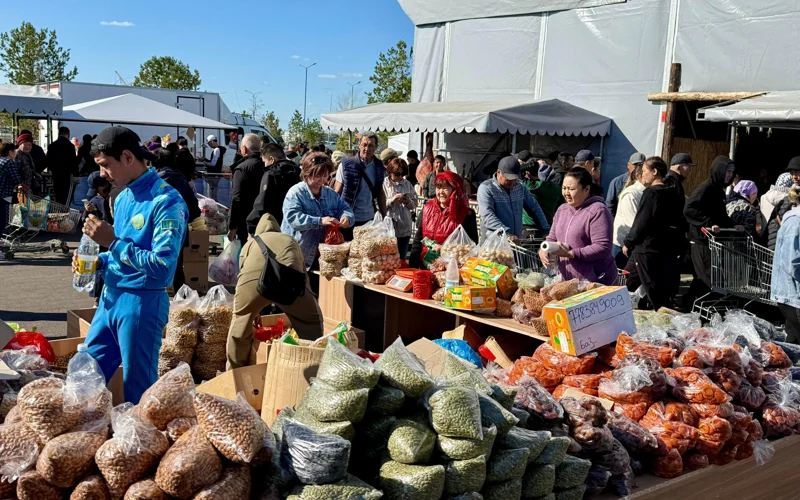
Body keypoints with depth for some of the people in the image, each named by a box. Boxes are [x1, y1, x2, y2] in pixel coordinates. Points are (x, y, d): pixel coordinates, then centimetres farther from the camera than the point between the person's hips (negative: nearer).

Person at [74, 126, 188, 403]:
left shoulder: (166, 201, -18)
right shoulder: (123, 197, 10)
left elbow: (162, 267, -25)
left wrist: (113, 241, -22)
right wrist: (99, 262, 2)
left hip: (141, 303, -9)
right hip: (110, 297, 9)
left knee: (138, 391, 6)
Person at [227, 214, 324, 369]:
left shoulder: (250, 243, 39)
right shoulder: (290, 241, 41)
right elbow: (303, 274, 44)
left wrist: (253, 313, 55)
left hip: (251, 278, 1)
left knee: (240, 325, 27)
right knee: (312, 322, 23)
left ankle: (235, 373, 38)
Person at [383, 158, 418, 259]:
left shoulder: (407, 184, 9)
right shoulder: (384, 184, -3)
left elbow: (415, 204, 9)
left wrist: (407, 202, -10)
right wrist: (392, 200, -18)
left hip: (405, 229, 4)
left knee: (402, 258, 12)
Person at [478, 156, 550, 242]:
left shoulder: (520, 188, 14)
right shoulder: (486, 188, -6)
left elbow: (534, 208, 20)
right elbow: (488, 216, -19)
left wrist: (545, 231, 9)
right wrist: (506, 234, -31)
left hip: (516, 241, 5)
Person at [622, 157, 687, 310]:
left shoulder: (651, 193, -14)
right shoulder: (674, 194, 11)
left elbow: (641, 223, -17)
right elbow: (682, 224, 17)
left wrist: (628, 243, -6)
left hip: (648, 248, -8)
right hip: (668, 250, 8)